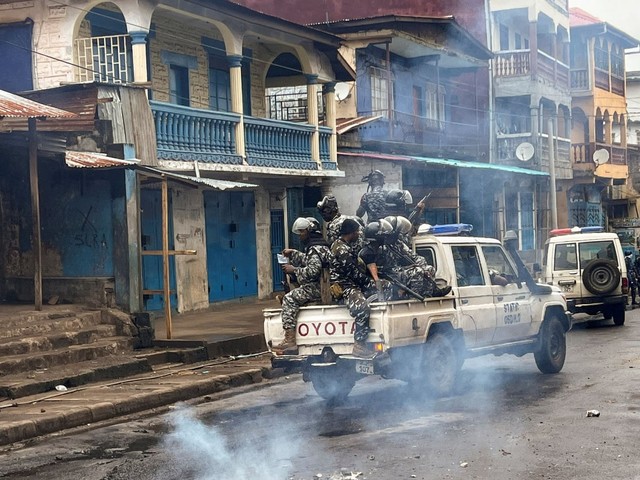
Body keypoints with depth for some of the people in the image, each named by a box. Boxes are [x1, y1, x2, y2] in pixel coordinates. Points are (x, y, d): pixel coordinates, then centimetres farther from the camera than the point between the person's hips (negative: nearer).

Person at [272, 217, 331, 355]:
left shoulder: (315, 249, -14)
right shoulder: (320, 246, 20)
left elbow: (313, 270, -26)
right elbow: (307, 260, 35)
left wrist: (294, 270, -16)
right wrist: (292, 253, 27)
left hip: (317, 288, -11)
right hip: (318, 287, 11)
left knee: (289, 299, -17)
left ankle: (290, 341, -26)